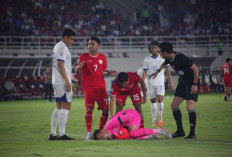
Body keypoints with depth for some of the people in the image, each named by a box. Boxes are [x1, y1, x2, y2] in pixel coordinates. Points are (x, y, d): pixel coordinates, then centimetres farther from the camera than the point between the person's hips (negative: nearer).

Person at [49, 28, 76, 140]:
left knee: (59, 107, 12)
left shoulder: (57, 47, 20)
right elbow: (60, 65, -18)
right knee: (66, 106, -9)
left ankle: (53, 134, 11)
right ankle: (62, 134, -12)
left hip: (57, 82, 10)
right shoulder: (62, 48, -11)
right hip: (63, 82, -10)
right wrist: (67, 81, -20)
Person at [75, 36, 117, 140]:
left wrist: (109, 73, -2)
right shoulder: (83, 57, 2)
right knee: (89, 109, -14)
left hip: (100, 87, 3)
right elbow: (77, 72, 3)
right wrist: (79, 67, -20)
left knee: (105, 109, -1)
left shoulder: (103, 57, 10)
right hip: (88, 87, -3)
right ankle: (89, 133, -10)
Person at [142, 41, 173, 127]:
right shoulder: (147, 59, 6)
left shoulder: (163, 58, 2)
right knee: (153, 101, 3)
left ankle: (160, 117, 1)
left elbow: (167, 70, 7)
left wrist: (171, 82, 4)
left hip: (160, 83, -2)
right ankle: (154, 121, 8)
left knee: (160, 99, -18)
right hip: (151, 83, 2)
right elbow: (145, 72, 9)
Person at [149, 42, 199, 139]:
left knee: (189, 107, -19)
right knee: (174, 105, 5)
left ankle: (192, 133, -11)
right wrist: (157, 71, 29)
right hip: (183, 82, 9)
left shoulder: (181, 58, -28)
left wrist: (195, 85, -24)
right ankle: (180, 131, 16)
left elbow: (195, 69, -23)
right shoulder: (169, 58, -3)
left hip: (192, 82, -9)